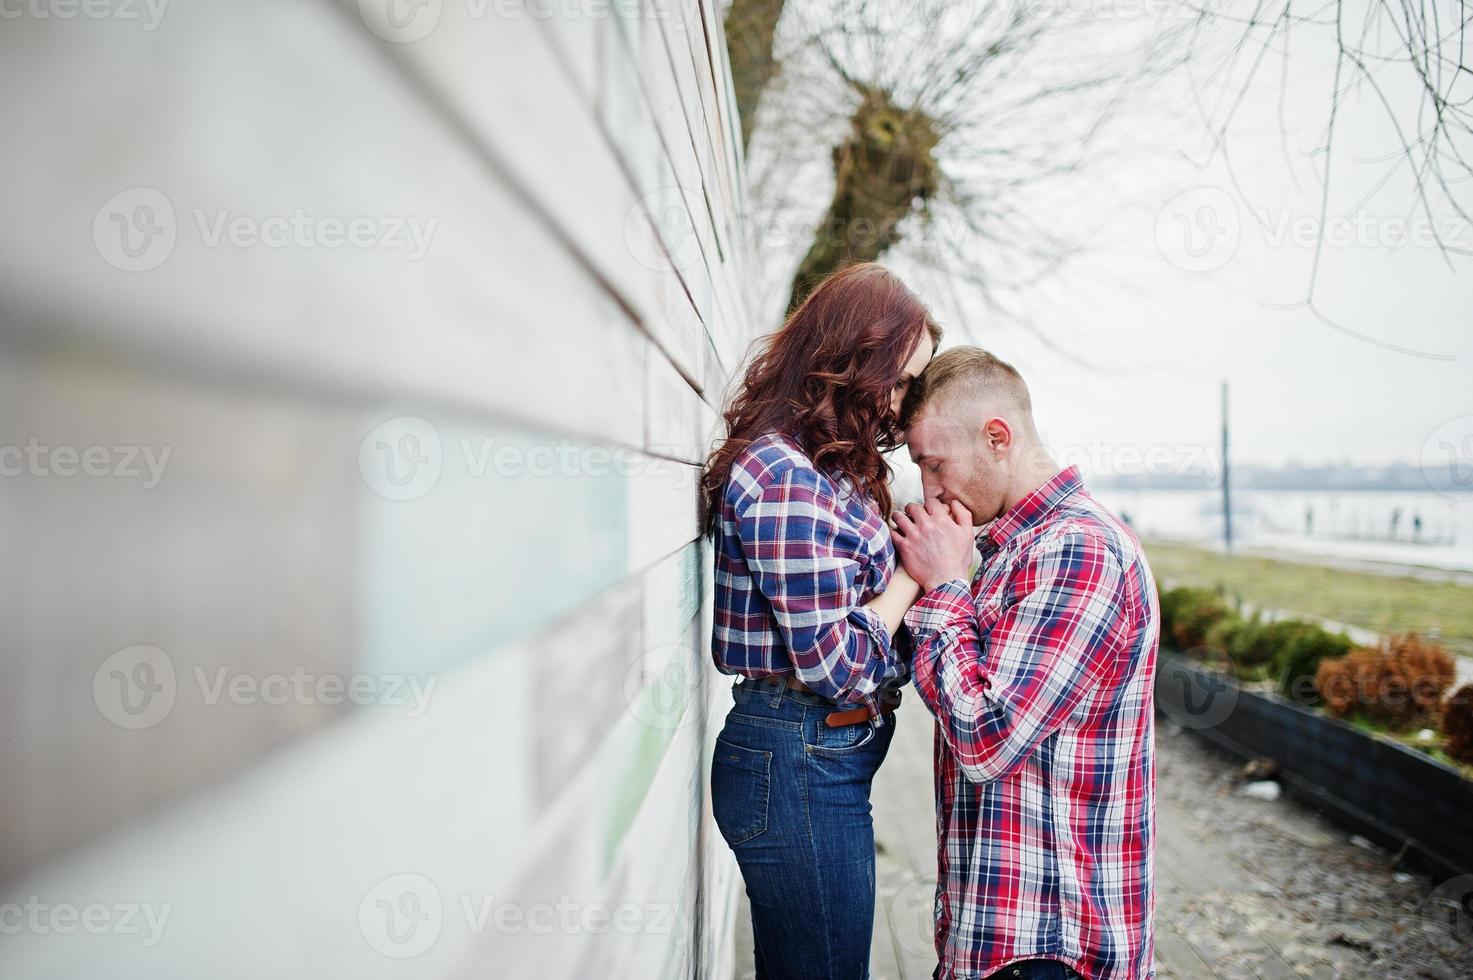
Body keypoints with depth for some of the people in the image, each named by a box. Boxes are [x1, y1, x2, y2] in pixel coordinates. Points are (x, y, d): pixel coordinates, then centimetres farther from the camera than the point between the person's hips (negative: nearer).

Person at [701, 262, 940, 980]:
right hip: (802, 766, -10)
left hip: (810, 760, 10)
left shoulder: (818, 470, 11)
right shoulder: (786, 477, -20)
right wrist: (917, 567, -12)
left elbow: (849, 603, 7)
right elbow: (836, 666, -22)